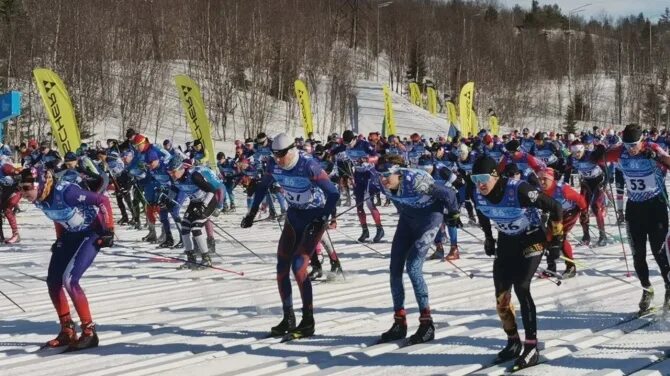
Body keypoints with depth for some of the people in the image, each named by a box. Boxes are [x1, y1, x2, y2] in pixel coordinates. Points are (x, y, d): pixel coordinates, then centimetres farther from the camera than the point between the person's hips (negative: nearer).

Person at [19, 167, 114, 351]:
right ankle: (67, 332, 17)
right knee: (53, 281, 4)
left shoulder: (66, 192, -33)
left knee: (69, 280, -19)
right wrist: (60, 238, 14)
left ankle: (89, 332, -10)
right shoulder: (39, 200, -9)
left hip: (93, 232, -8)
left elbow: (103, 200, -26)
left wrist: (109, 230, -22)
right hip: (71, 234, 8)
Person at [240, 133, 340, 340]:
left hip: (315, 217, -6)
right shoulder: (274, 165, -8)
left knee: (298, 266, -16)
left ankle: (308, 321, -6)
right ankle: (288, 319, 11)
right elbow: (262, 186, 12)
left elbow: (333, 194, -25)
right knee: (282, 267, 0)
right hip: (294, 215, 7)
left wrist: (322, 220, -28)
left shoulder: (309, 166, -27)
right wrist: (252, 212, 11)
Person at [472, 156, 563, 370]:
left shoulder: (519, 190, -32)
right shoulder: (479, 195, -14)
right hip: (506, 242, 6)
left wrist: (556, 241, -19)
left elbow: (555, 208, -23)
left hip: (532, 240, -6)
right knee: (501, 295, 2)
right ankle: (513, 343, 21)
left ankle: (532, 348, -14)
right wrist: (488, 238, 18)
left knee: (521, 288, -20)